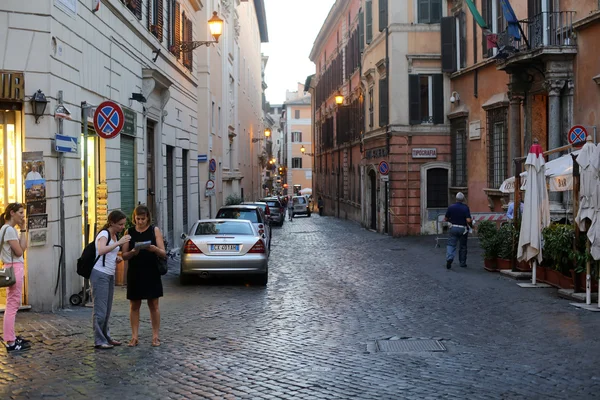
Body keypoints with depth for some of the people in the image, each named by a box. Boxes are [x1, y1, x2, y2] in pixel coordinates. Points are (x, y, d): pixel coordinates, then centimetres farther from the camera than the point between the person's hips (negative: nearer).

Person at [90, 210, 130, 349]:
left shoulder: (114, 235, 12)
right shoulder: (104, 234, -13)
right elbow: (101, 250, -34)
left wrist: (117, 258, 7)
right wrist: (119, 243, -36)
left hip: (110, 275, 9)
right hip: (99, 275, -9)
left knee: (107, 310, 14)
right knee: (100, 310, -6)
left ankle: (106, 337, 22)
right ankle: (99, 340, -1)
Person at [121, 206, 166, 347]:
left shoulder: (155, 230, 1)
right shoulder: (129, 232, 5)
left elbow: (163, 253, -3)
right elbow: (124, 255, 4)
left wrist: (155, 249, -24)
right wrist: (132, 252, -18)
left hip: (151, 273, -1)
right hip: (134, 273, 1)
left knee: (153, 305, 3)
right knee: (134, 305, 5)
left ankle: (155, 336, 10)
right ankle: (134, 337, 12)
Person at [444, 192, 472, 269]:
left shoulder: (451, 207, -4)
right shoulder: (465, 208, -11)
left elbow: (446, 219, 2)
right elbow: (468, 220, -18)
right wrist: (471, 225, 3)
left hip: (453, 228, 1)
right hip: (463, 229, -1)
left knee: (451, 245, 1)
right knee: (463, 246, 12)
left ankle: (449, 258, -23)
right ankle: (462, 263, 20)